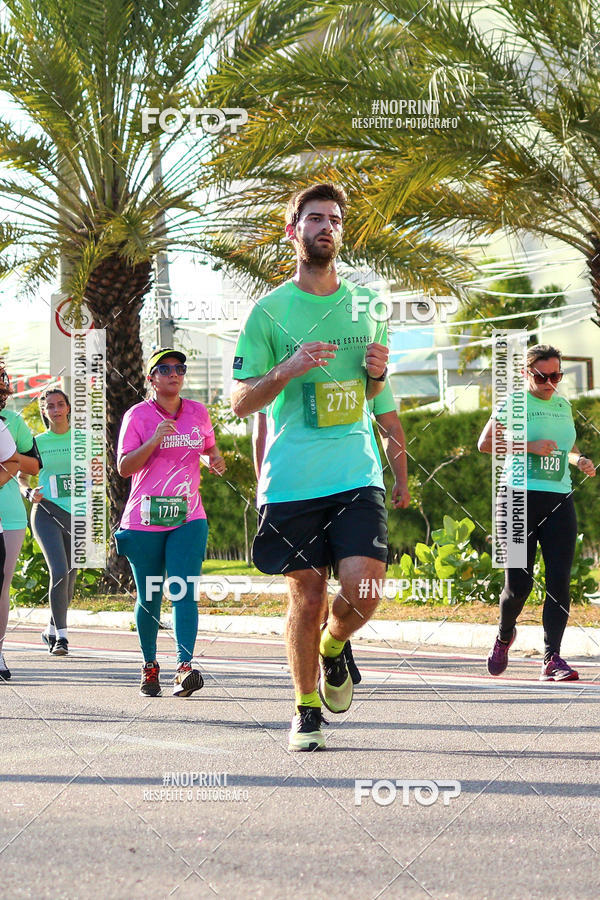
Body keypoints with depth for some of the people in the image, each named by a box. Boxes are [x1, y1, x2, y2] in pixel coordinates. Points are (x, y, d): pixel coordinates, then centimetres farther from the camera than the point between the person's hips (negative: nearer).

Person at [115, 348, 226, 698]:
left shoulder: (198, 413, 10)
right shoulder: (137, 415, 0)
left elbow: (210, 449, 26)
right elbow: (124, 467, -6)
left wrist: (216, 460, 3)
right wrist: (155, 440, -19)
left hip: (188, 518, 1)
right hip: (145, 521, -1)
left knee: (185, 592, -14)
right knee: (149, 597, 6)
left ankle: (185, 667, -24)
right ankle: (150, 666, 22)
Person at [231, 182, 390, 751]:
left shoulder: (365, 304, 11)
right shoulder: (270, 310, 0)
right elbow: (240, 403, 1)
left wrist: (377, 372, 0)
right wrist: (287, 369, -17)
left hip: (357, 473, 2)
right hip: (292, 480, -2)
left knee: (362, 590, -11)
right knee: (306, 594, 2)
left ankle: (333, 648, 23)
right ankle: (306, 711, 20)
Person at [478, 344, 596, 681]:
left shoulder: (563, 405, 17)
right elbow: (485, 443, -9)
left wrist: (578, 459, 10)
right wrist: (530, 446, -16)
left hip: (559, 500, 5)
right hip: (521, 499, -4)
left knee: (559, 580, -8)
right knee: (519, 583, -4)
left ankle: (553, 658, -9)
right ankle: (504, 637, 26)